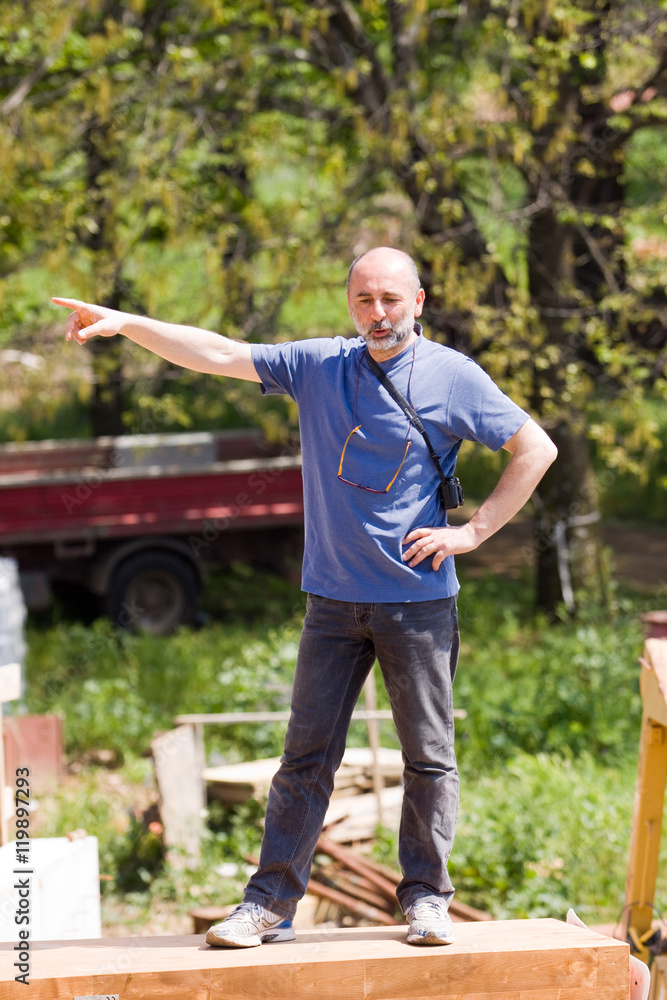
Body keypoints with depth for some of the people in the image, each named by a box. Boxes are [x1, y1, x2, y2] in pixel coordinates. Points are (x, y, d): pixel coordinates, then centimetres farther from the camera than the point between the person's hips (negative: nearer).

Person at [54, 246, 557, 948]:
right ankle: (270, 903, 6)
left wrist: (473, 531, -4)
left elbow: (536, 448, 1)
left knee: (429, 754, 3)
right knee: (306, 753, 3)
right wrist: (124, 323, -7)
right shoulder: (318, 365, 4)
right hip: (333, 598, 2)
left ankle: (427, 900, 14)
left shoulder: (452, 377, -3)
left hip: (418, 599, -2)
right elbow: (217, 355, 1)